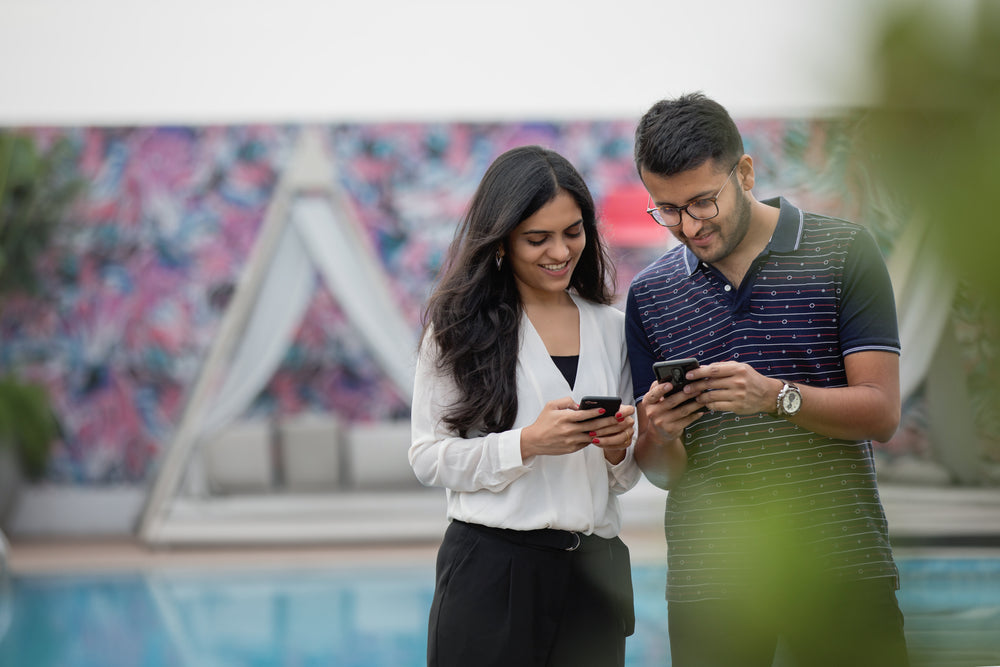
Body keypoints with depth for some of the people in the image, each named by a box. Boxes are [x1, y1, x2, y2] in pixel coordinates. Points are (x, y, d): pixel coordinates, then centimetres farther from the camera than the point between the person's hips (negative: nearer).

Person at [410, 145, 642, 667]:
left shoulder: (613, 328, 12)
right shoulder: (460, 326, -1)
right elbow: (428, 458, -6)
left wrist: (620, 449, -6)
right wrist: (527, 444, -17)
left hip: (592, 573, 4)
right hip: (492, 569, -4)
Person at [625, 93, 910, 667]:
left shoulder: (844, 251, 1)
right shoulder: (650, 295, 10)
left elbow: (881, 413, -4)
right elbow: (663, 471, 11)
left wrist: (778, 396, -20)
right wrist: (658, 435, -12)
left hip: (840, 565, -2)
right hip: (711, 574, 2)